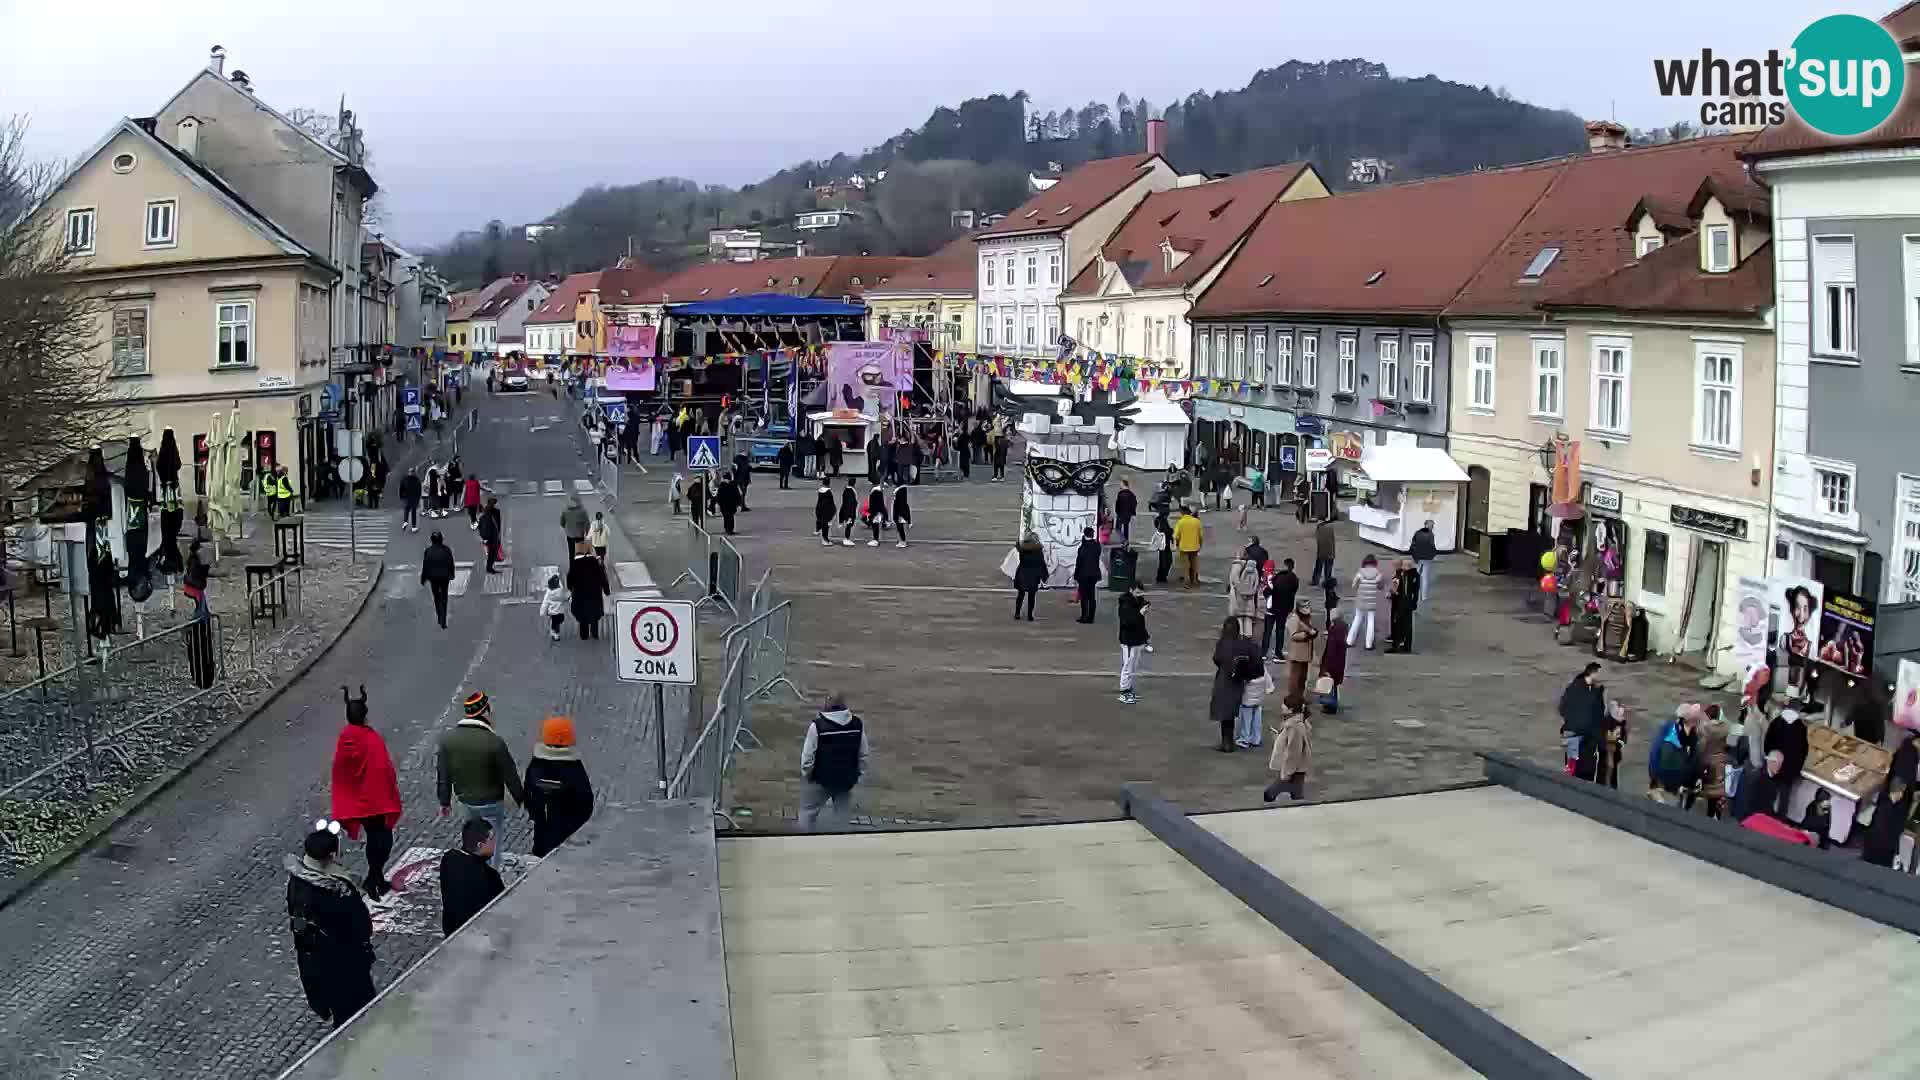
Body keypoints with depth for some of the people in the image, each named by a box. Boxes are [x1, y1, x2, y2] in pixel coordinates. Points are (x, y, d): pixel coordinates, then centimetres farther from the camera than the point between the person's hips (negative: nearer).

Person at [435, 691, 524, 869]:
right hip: (491, 803, -5)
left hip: (465, 801, 5)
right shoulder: (495, 743, -24)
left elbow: (442, 774, 0)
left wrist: (445, 801, 13)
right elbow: (510, 776, -14)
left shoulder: (447, 738, -9)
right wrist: (521, 799, 2)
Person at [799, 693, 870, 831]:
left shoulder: (817, 726, -19)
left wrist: (805, 774, 4)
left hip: (822, 779, -3)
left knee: (808, 810, 14)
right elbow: (865, 755, 0)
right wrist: (858, 774, 14)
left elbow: (808, 756, -14)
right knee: (842, 813, 20)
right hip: (847, 780, 3)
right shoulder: (857, 725, -7)